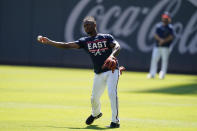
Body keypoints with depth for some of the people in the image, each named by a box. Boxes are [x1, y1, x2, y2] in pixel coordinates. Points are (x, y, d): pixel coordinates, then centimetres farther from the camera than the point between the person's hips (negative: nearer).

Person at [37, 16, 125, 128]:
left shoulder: (107, 37, 0)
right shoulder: (85, 41, 8)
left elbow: (117, 46, -17)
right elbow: (67, 45, 2)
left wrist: (112, 56, -39)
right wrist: (48, 42, -4)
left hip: (112, 70, -4)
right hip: (99, 73, 4)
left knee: (112, 93, -21)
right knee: (94, 98, 9)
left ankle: (115, 120, -11)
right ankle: (96, 114, 43)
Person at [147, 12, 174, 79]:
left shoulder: (170, 27, 1)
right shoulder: (158, 25, 10)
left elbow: (171, 37, -7)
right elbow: (156, 35, 2)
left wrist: (164, 41, -17)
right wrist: (160, 39, -16)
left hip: (165, 47, -3)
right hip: (157, 46, 3)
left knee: (164, 60, -2)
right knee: (154, 59, -2)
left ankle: (162, 74, 4)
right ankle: (152, 74, 3)